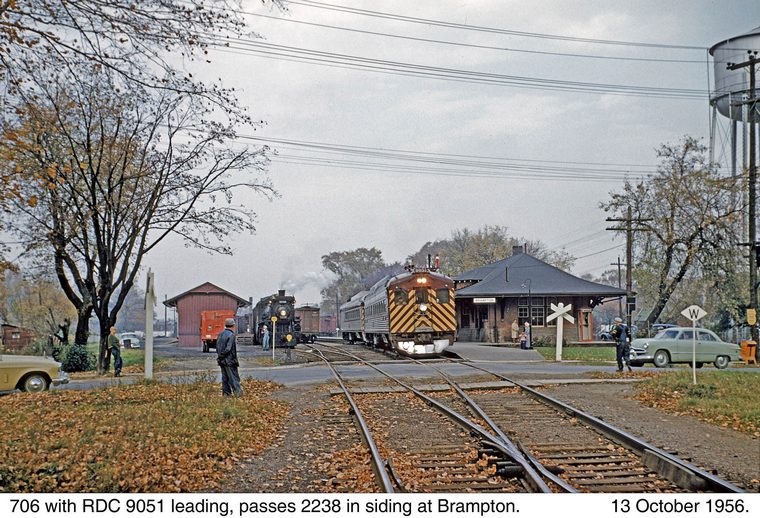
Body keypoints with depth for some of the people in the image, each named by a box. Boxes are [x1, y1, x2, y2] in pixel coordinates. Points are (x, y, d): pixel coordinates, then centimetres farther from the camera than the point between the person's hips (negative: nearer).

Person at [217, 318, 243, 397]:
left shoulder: (220, 334, 9)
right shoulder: (231, 335, -16)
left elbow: (217, 347, 10)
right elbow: (228, 349, -20)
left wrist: (220, 356, 10)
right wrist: (221, 356, -9)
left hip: (222, 361, 7)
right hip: (229, 360, -7)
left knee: (225, 377, 12)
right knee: (233, 377, -1)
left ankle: (226, 393, 15)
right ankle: (237, 391, 0)